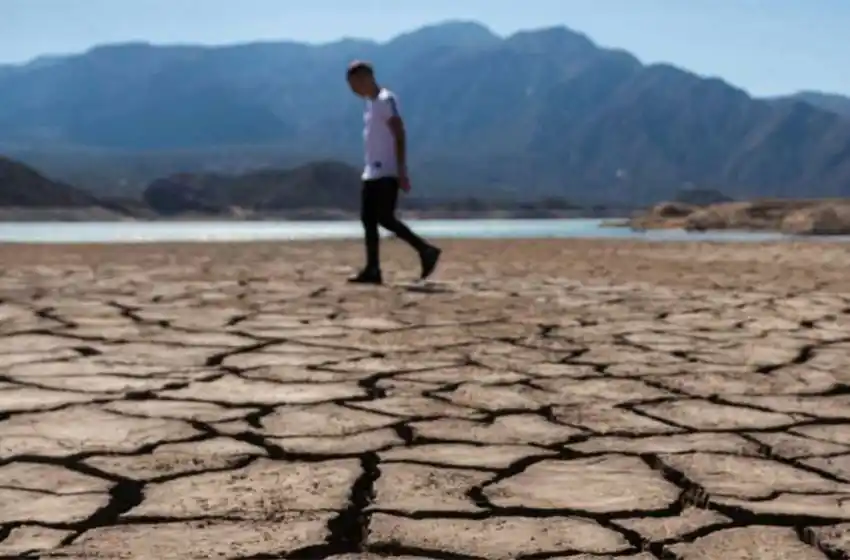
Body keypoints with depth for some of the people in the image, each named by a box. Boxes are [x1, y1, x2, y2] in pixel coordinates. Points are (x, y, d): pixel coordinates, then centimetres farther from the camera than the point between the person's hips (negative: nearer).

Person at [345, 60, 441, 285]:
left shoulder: (386, 100, -11)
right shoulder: (370, 103, 17)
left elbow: (399, 136, -17)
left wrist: (401, 172, -22)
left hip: (387, 172, -10)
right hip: (372, 172, 10)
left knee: (384, 218, -13)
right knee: (368, 219, 4)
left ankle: (426, 250, -6)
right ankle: (372, 270, 4)